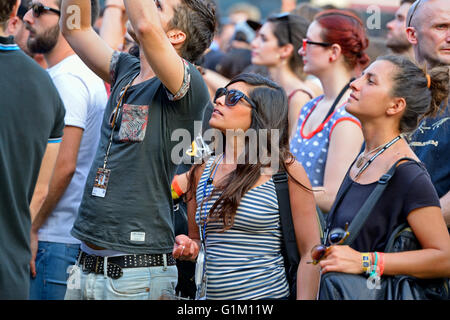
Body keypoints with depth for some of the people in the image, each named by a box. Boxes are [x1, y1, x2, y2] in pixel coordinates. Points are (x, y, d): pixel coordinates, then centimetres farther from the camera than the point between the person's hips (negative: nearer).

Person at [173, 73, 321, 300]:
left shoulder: (286, 171, -7)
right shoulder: (202, 170, 7)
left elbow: (310, 252, -7)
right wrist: (188, 248, -3)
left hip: (267, 294, -4)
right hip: (213, 294, 4)